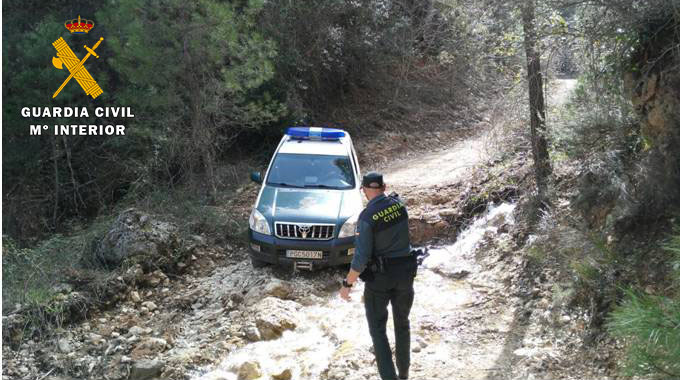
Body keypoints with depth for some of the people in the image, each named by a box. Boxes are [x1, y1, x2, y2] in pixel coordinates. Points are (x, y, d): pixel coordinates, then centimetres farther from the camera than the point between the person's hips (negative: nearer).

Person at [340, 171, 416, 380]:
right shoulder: (398, 204, -5)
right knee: (402, 322, 21)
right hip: (405, 273, 5)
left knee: (377, 329, 8)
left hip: (378, 277, -5)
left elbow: (361, 257, -20)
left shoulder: (367, 217, -20)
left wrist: (347, 284, -11)